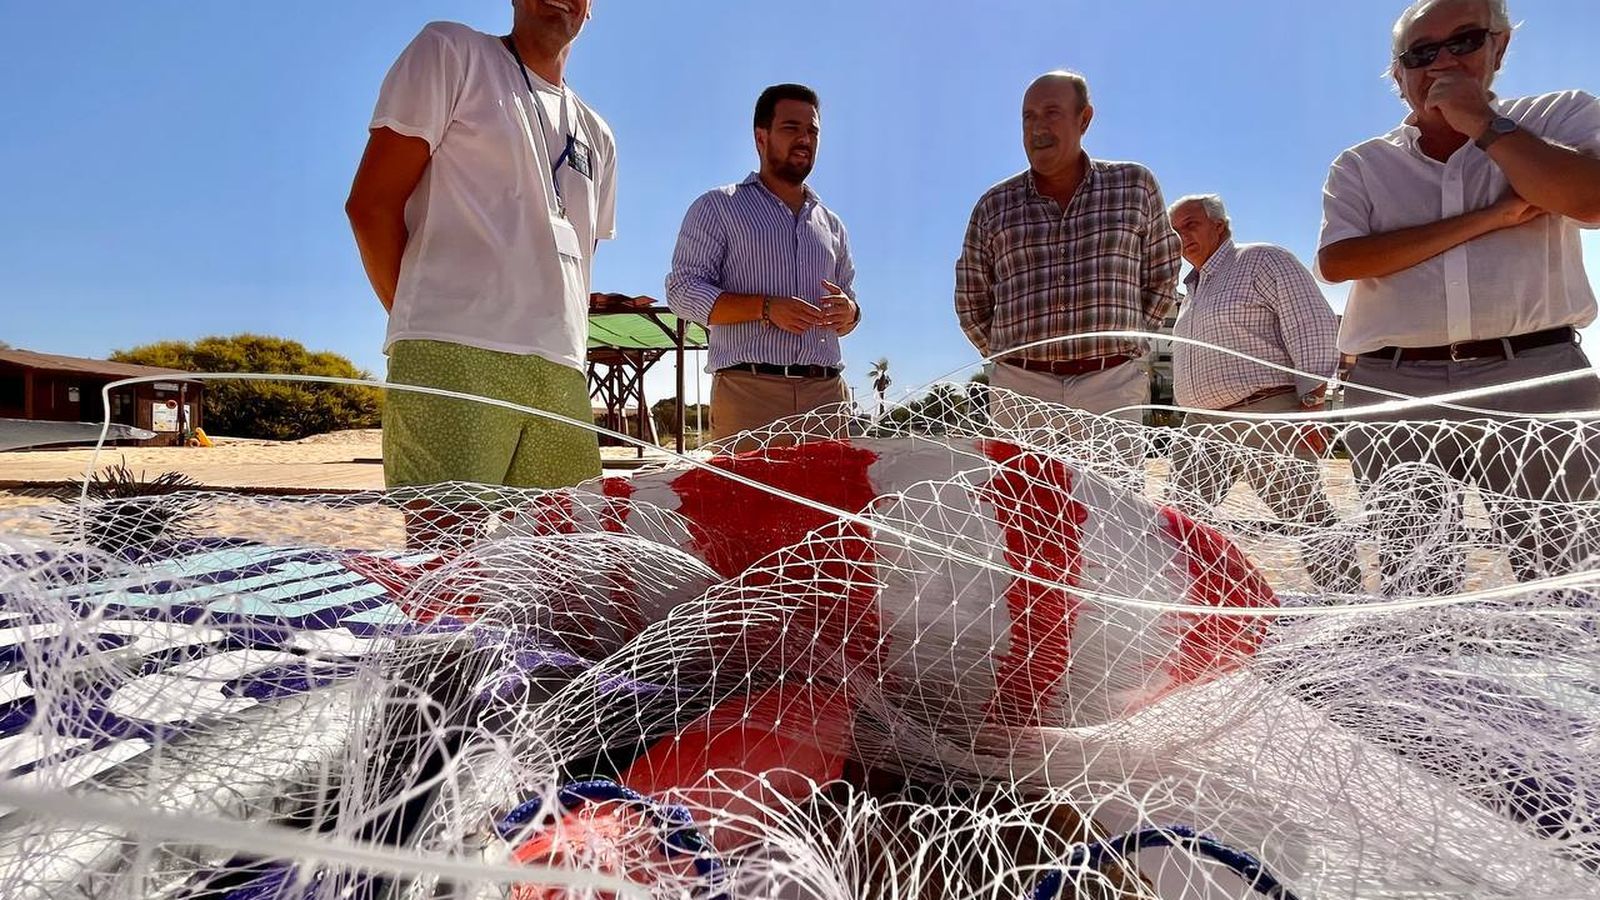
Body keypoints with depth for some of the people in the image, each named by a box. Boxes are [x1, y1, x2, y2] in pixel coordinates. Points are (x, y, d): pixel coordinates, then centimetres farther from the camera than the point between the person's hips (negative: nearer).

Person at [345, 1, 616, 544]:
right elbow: (371, 204, 3)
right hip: (455, 355, -5)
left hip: (562, 373, 6)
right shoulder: (451, 52, 10)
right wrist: (423, 320, 0)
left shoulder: (597, 137, 27)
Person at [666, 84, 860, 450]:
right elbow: (682, 290, -2)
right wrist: (765, 307, -14)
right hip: (748, 389, -4)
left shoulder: (831, 224, 24)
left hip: (826, 393, 4)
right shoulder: (717, 207, 9)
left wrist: (848, 312, 2)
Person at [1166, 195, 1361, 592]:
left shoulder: (1264, 261, 1)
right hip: (1203, 426, 8)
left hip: (1265, 417, -8)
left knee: (1309, 516, -6)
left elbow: (1314, 328, -9)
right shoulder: (1193, 288, 25)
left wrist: (1312, 405, -16)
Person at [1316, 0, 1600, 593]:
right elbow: (1337, 261, -6)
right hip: (1394, 392, 1)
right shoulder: (1361, 166, 12)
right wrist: (1488, 218, -7)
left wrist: (1482, 122, -3)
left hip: (1535, 377, 0)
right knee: (1417, 587, 4)